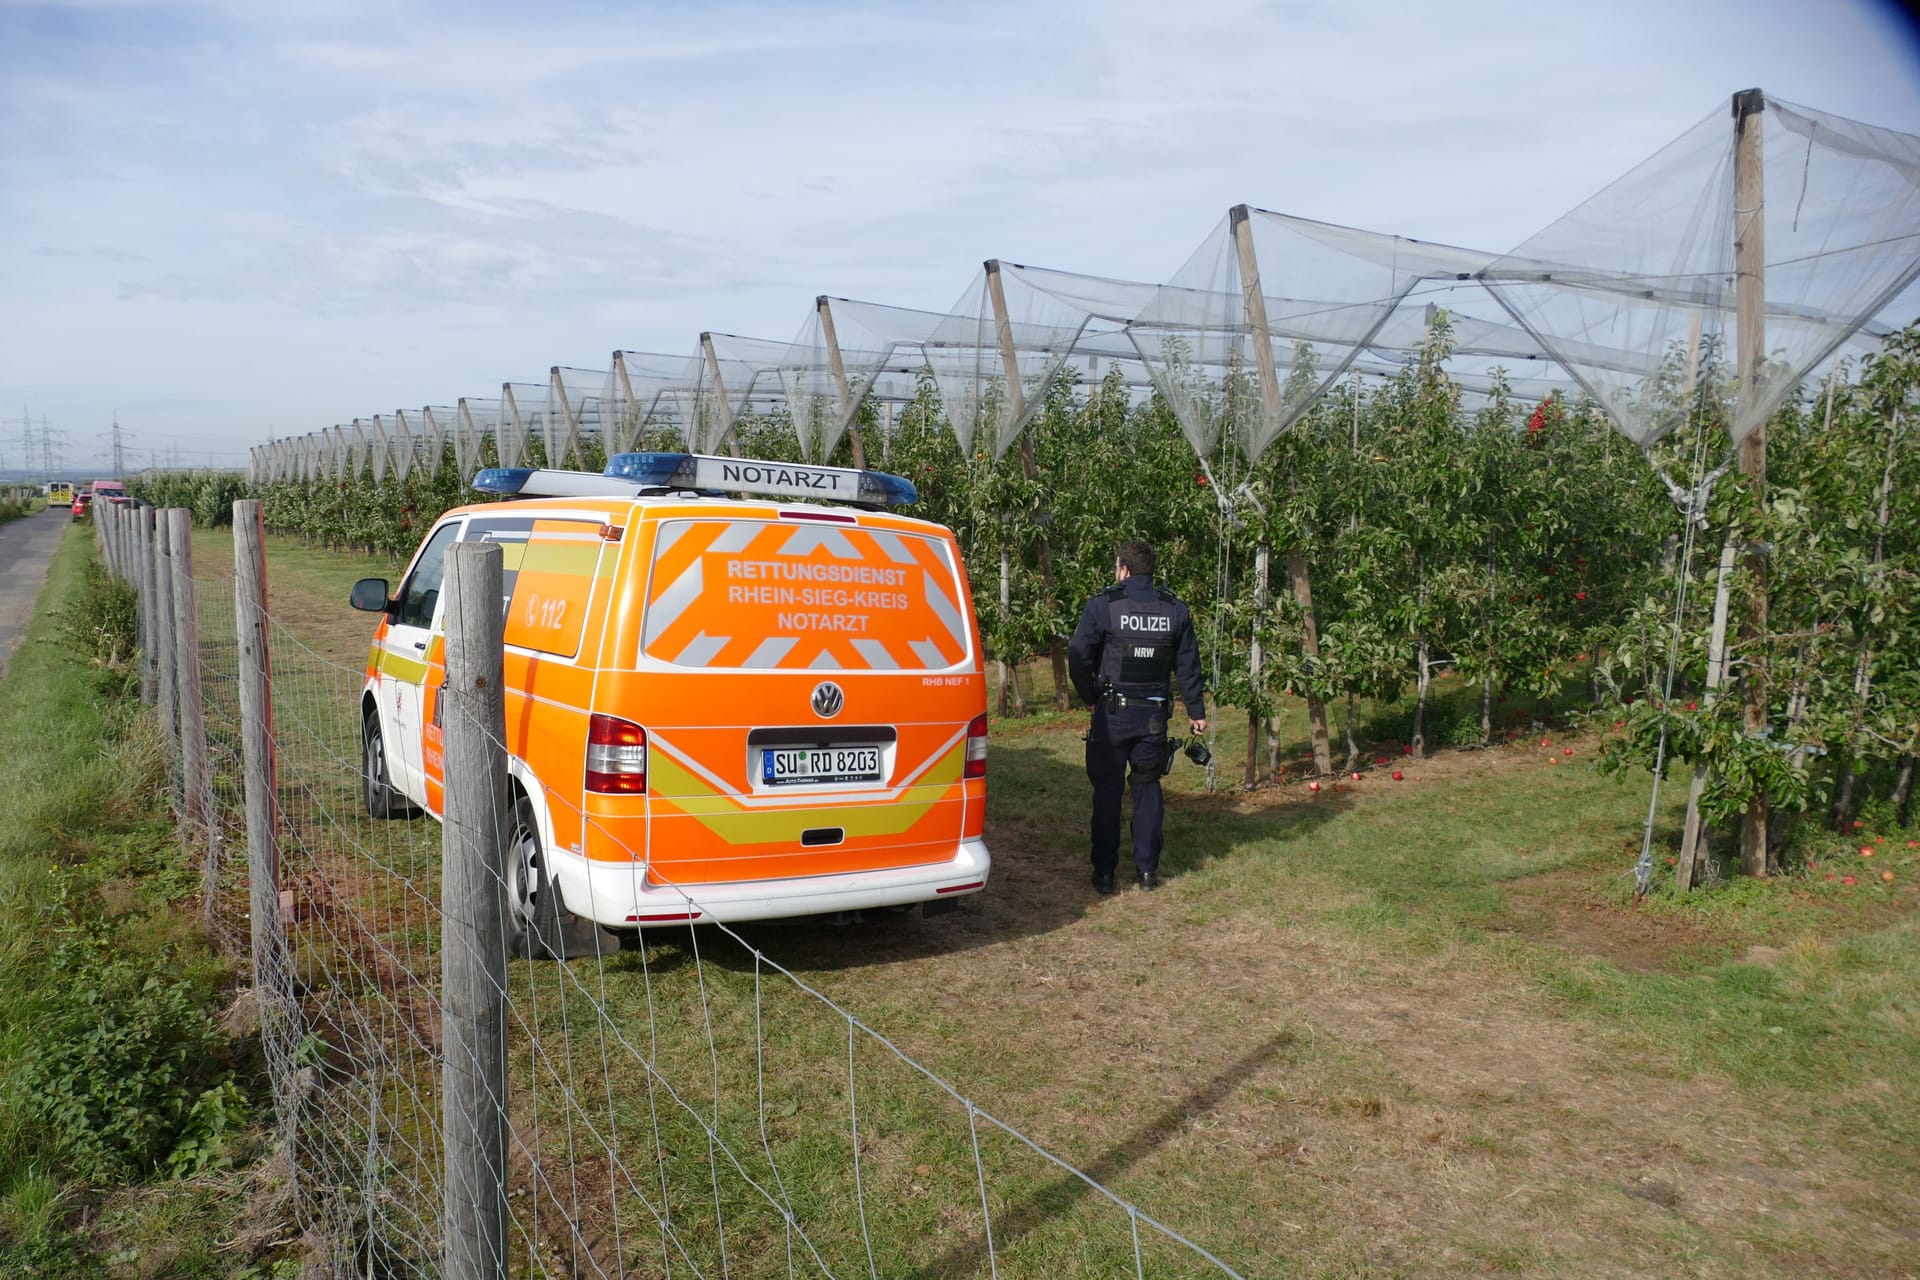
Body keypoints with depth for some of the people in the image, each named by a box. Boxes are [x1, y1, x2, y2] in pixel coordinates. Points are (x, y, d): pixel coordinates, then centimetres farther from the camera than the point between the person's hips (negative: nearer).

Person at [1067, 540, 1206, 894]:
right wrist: (1196, 712, 14)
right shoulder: (1176, 611, 4)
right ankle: (1147, 870, 15)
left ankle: (1104, 871, 9)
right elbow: (1188, 666, 7)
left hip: (1112, 714, -3)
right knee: (1147, 789, 12)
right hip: (1154, 716, 3)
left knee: (1107, 790, 6)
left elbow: (1078, 659, -9)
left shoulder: (1102, 606, -8)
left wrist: (1091, 699, 5)